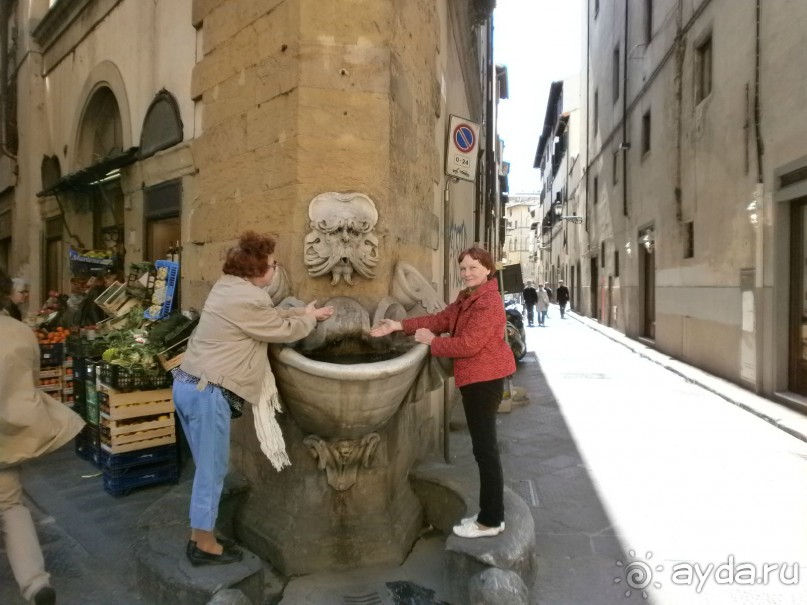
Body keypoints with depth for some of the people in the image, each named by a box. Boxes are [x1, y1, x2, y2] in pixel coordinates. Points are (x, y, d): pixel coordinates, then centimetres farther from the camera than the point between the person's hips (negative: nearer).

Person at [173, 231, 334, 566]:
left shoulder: (228, 287, 11)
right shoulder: (247, 299, -19)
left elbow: (271, 316, 21)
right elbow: (285, 330, -7)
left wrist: (307, 312, 22)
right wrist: (309, 317, 12)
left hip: (188, 384, 10)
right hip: (207, 392, -10)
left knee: (207, 468, 20)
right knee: (212, 471, 5)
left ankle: (199, 535, 33)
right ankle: (205, 545, 20)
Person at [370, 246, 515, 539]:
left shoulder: (489, 302, -18)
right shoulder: (466, 298, 15)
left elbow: (469, 344, -24)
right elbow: (441, 318, 12)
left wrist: (432, 342, -12)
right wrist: (399, 325, 5)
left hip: (484, 379, -11)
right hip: (476, 379, 11)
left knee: (485, 449, -2)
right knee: (483, 448, 16)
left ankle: (491, 521, 11)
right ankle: (490, 514, 28)